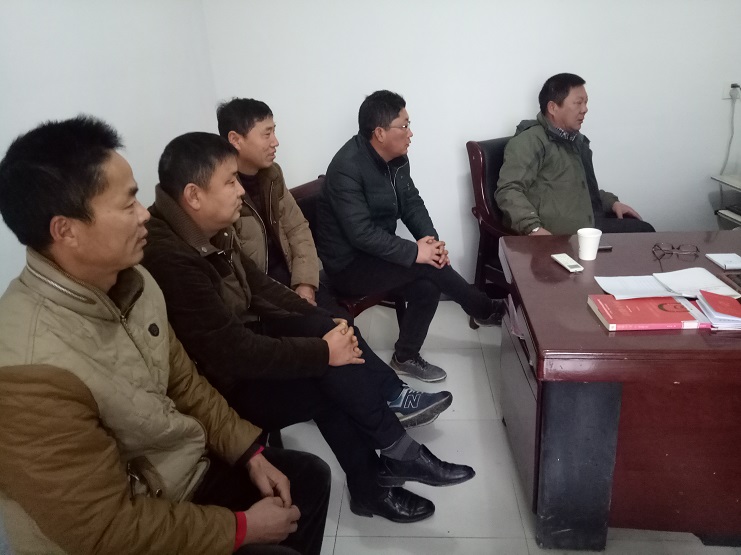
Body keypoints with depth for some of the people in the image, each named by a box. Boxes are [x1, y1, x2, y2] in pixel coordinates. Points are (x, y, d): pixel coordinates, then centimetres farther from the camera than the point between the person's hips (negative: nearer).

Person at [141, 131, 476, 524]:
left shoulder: (211, 230, -2)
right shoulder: (170, 259, -30)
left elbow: (258, 287, 7)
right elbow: (237, 354, -30)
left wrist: (327, 323, -3)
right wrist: (324, 351, -21)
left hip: (234, 343, 9)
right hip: (216, 387, -9)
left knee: (324, 327, -7)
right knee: (335, 377, -15)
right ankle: (400, 457, 6)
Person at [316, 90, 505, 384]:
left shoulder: (396, 157, 1)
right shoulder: (347, 168, -25)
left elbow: (411, 202, 5)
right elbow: (362, 233, -30)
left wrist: (431, 238, -13)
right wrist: (415, 252, -28)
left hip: (377, 252, 8)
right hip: (349, 265, -8)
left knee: (426, 287, -15)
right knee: (429, 266, -20)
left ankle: (406, 358, 6)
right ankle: (485, 309, 3)